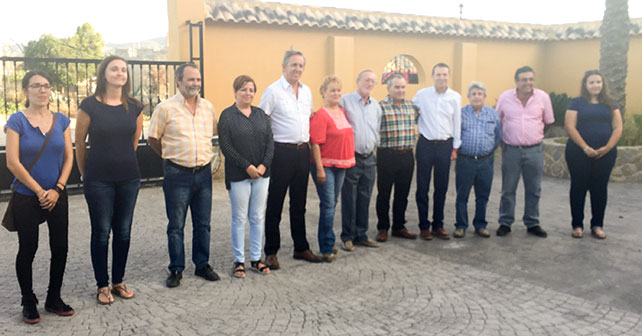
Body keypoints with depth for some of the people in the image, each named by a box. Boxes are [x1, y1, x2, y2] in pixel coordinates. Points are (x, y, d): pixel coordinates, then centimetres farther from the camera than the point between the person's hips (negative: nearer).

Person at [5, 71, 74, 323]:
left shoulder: (61, 120, 5)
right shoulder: (17, 120, -6)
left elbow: (68, 157, 4)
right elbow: (12, 162, -11)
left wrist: (57, 189, -7)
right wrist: (39, 191, -11)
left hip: (57, 196, 3)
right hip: (26, 198, -3)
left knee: (60, 248, 7)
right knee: (28, 250, 6)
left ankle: (54, 299, 24)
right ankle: (28, 303, 22)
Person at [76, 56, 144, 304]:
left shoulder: (134, 107, 2)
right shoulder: (90, 105, -7)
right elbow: (79, 144, 1)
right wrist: (86, 174, 9)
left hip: (128, 178, 3)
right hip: (99, 180, -3)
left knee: (123, 231, 10)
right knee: (101, 232, 4)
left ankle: (118, 281, 24)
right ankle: (102, 285, 18)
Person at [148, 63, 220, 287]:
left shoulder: (208, 107, 7)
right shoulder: (166, 108, -7)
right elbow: (153, 139, 1)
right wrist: (171, 157, 7)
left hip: (204, 173, 4)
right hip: (178, 175, -4)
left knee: (203, 224, 12)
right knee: (176, 225, 5)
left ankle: (202, 265, 26)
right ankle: (176, 270, 17)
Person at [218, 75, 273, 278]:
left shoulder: (261, 114, 10)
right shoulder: (227, 115, -4)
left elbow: (270, 142, 5)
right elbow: (225, 146, -11)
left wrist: (264, 165, -9)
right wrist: (247, 166, -15)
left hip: (261, 174, 4)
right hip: (238, 175, -4)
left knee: (258, 217, 9)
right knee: (239, 218, 4)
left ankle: (256, 258, 21)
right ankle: (239, 261, 16)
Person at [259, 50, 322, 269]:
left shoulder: (306, 91, 12)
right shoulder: (273, 91, -7)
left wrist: (307, 141, 16)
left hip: (302, 151, 6)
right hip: (281, 152, -6)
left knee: (299, 203, 14)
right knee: (275, 203, 1)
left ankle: (301, 248, 25)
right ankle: (271, 252, 11)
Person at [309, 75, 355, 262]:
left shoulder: (342, 112, 11)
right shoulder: (320, 115, -13)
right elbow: (316, 143, -16)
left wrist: (349, 160, 15)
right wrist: (319, 169, -19)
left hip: (341, 165, 8)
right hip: (326, 165, -8)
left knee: (332, 204, 15)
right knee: (328, 204, -4)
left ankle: (327, 243, 27)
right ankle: (327, 248, 5)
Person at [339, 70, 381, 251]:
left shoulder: (376, 105, 13)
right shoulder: (345, 101, -6)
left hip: (369, 158, 6)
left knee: (365, 199, 11)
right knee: (349, 199, 1)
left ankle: (361, 235, 22)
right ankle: (347, 237, 12)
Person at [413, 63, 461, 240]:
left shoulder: (455, 97, 3)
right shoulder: (421, 94, -2)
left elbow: (457, 123, 7)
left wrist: (455, 147, 7)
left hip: (445, 145, 2)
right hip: (425, 144, -1)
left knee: (441, 187, 8)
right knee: (423, 187, 2)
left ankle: (438, 225, 20)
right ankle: (424, 226, 13)